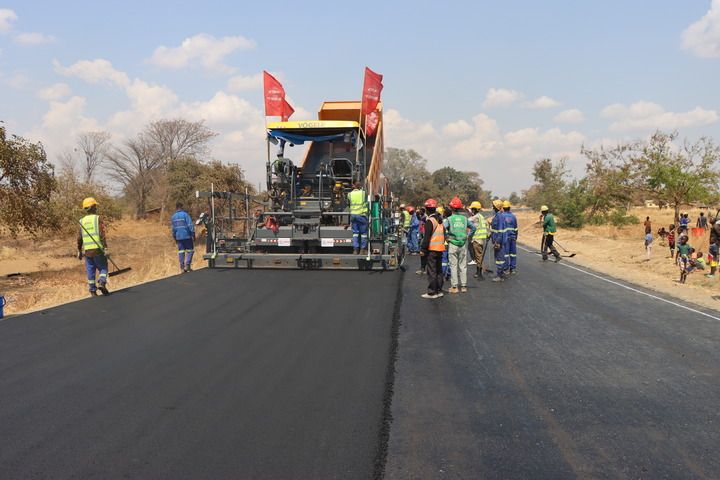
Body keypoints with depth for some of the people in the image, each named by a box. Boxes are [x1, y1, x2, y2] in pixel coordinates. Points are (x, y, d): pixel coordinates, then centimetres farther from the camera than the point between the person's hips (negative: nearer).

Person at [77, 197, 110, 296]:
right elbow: (102, 234, -13)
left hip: (87, 250, 4)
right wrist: (105, 248, -15)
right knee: (103, 268, 6)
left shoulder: (82, 221, 9)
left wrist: (79, 251, 17)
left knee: (90, 271, 9)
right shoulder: (98, 218, -3)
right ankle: (102, 283, -18)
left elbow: (79, 238, 8)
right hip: (98, 249, -4)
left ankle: (93, 291, 9)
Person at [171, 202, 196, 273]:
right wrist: (193, 234, -9)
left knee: (181, 251, 7)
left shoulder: (173, 216, 9)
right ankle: (187, 265, -6)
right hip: (187, 236, -5)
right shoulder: (185, 214, -8)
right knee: (190, 250, 5)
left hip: (178, 237, 5)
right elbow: (190, 225, -13)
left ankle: (182, 268, 5)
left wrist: (175, 237, 23)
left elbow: (173, 228, 15)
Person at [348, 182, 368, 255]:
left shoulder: (350, 194, 3)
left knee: (355, 232, 7)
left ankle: (355, 250, 2)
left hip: (353, 214, 3)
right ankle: (362, 250, 5)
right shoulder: (363, 193, -3)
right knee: (363, 233, 5)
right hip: (362, 214, -3)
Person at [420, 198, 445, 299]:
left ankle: (432, 292, -4)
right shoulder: (440, 220, 13)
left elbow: (427, 237, -17)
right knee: (439, 270, 14)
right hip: (440, 248, 8)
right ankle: (439, 290, 18)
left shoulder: (430, 221, -14)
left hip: (432, 249, -8)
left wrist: (423, 249, -13)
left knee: (431, 271, -5)